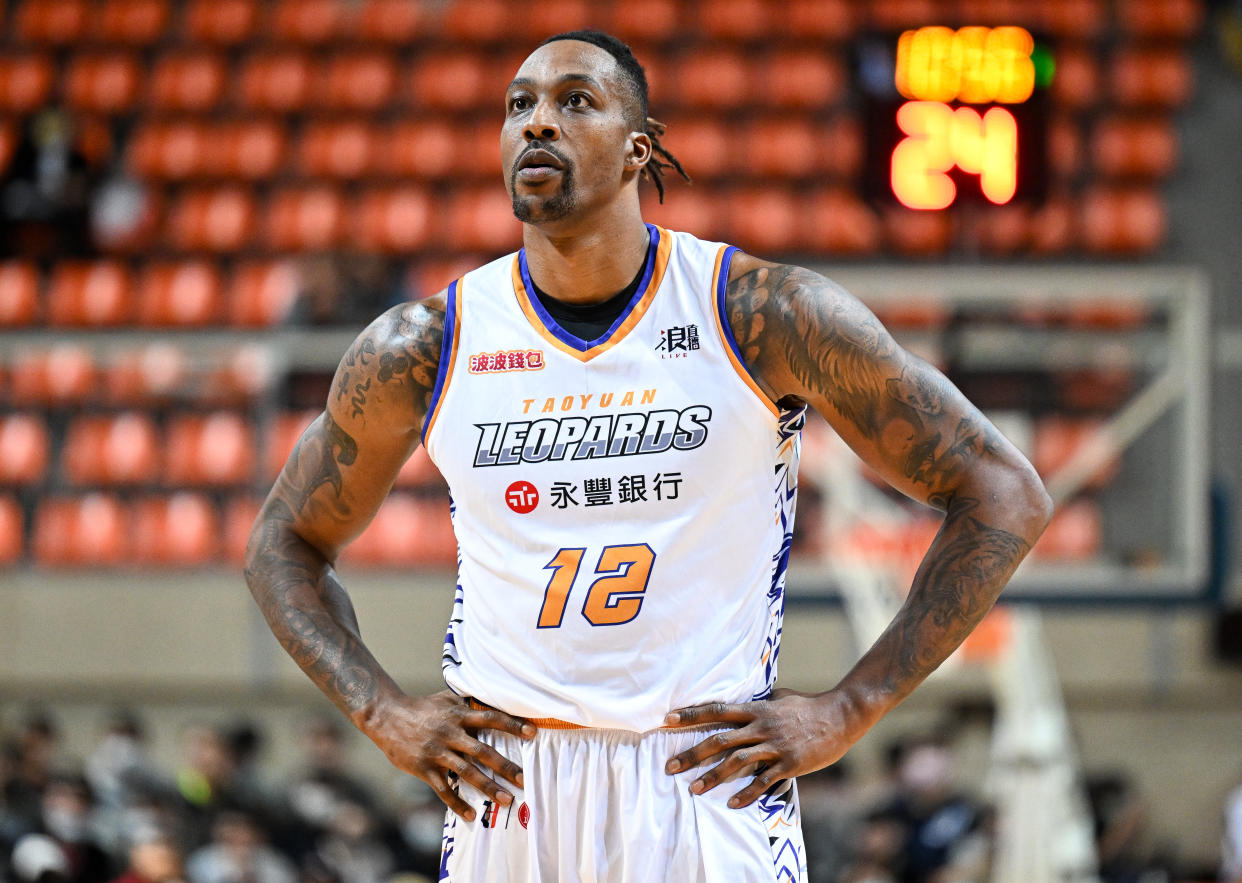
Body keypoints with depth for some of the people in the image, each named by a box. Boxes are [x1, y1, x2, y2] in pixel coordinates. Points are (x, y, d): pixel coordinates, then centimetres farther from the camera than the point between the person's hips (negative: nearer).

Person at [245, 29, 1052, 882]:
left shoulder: (766, 316, -7)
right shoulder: (421, 348, 0)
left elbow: (1005, 496, -2)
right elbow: (285, 545, 16)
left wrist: (848, 711, -7)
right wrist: (384, 711, 0)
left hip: (709, 777, -2)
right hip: (504, 797, 2)